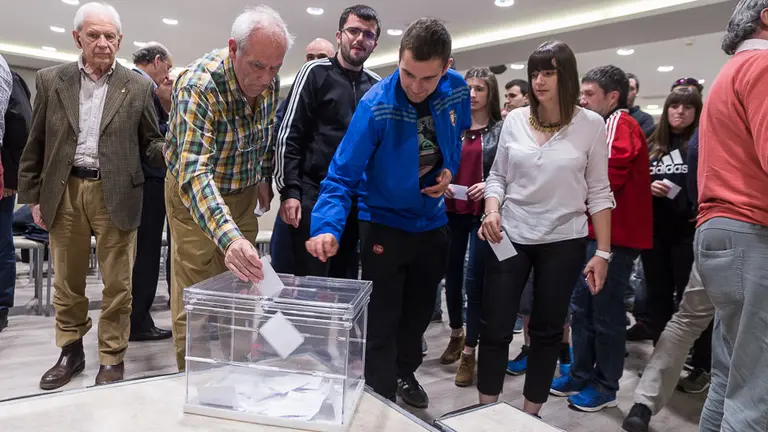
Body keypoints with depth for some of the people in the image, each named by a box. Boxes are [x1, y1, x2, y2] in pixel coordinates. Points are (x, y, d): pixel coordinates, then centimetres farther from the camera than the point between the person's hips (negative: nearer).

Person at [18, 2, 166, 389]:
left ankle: (112, 360, 18)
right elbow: (35, 143, 9)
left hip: (115, 194, -2)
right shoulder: (50, 80, 6)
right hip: (63, 193, 2)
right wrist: (33, 195, 6)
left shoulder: (137, 87, 2)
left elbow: (150, 143, 4)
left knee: (116, 283, 4)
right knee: (67, 281, 14)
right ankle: (71, 351, 32)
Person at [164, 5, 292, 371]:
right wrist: (229, 237, -55)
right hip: (195, 194, -5)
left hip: (243, 195, 6)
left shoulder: (269, 83, -11)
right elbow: (194, 173, -42)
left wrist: (264, 178, 7)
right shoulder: (198, 86, -31)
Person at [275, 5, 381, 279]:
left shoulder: (379, 87, 11)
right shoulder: (316, 73, 0)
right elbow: (288, 135, -5)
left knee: (345, 283, 12)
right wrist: (289, 191, -13)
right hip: (314, 196, -4)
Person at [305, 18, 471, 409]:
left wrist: (450, 169, -8)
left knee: (420, 310, 22)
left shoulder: (457, 90, -11)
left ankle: (404, 373, 47)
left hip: (432, 221, 5)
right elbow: (342, 176, -28)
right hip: (383, 222, -5)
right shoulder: (375, 106, -26)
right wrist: (327, 227, -43)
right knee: (381, 324, 1)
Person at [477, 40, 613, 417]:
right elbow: (497, 176, 8)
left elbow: (598, 191, -2)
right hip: (509, 237, 1)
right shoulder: (514, 120, 1)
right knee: (494, 329, 3)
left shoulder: (591, 124, -4)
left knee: (547, 332, 12)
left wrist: (603, 251, -4)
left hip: (564, 242, -1)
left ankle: (530, 414, 29)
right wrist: (492, 211, -12)